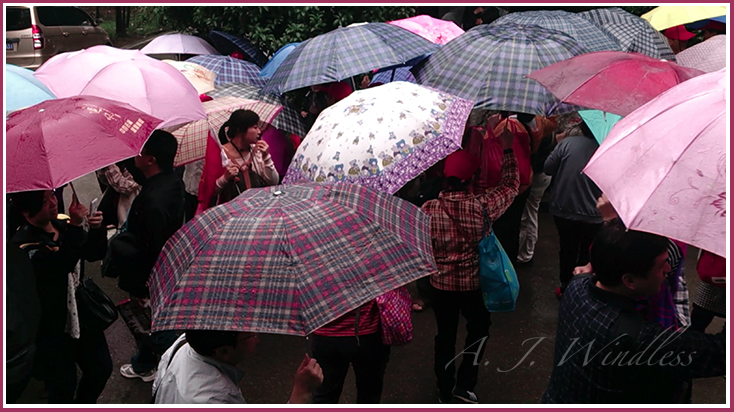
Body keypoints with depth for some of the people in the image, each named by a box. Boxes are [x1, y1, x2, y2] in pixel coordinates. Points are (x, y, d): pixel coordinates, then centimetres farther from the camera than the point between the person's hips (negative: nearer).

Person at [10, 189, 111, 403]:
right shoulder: (24, 244, -22)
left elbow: (95, 254, 5)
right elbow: (61, 266, -37)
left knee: (101, 369, 21)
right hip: (53, 329, -7)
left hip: (82, 315, 7)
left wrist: (96, 230, -14)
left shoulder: (63, 226, -2)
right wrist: (75, 227, -41)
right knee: (63, 386, 5)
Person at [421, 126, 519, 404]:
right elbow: (511, 184, -3)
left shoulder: (428, 209, -17)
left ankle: (445, 391, 31)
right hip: (471, 282, -1)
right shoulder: (482, 206, -19)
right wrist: (508, 149, 6)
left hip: (440, 282, 2)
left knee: (445, 334, 18)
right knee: (479, 327, 24)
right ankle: (464, 384, 21)